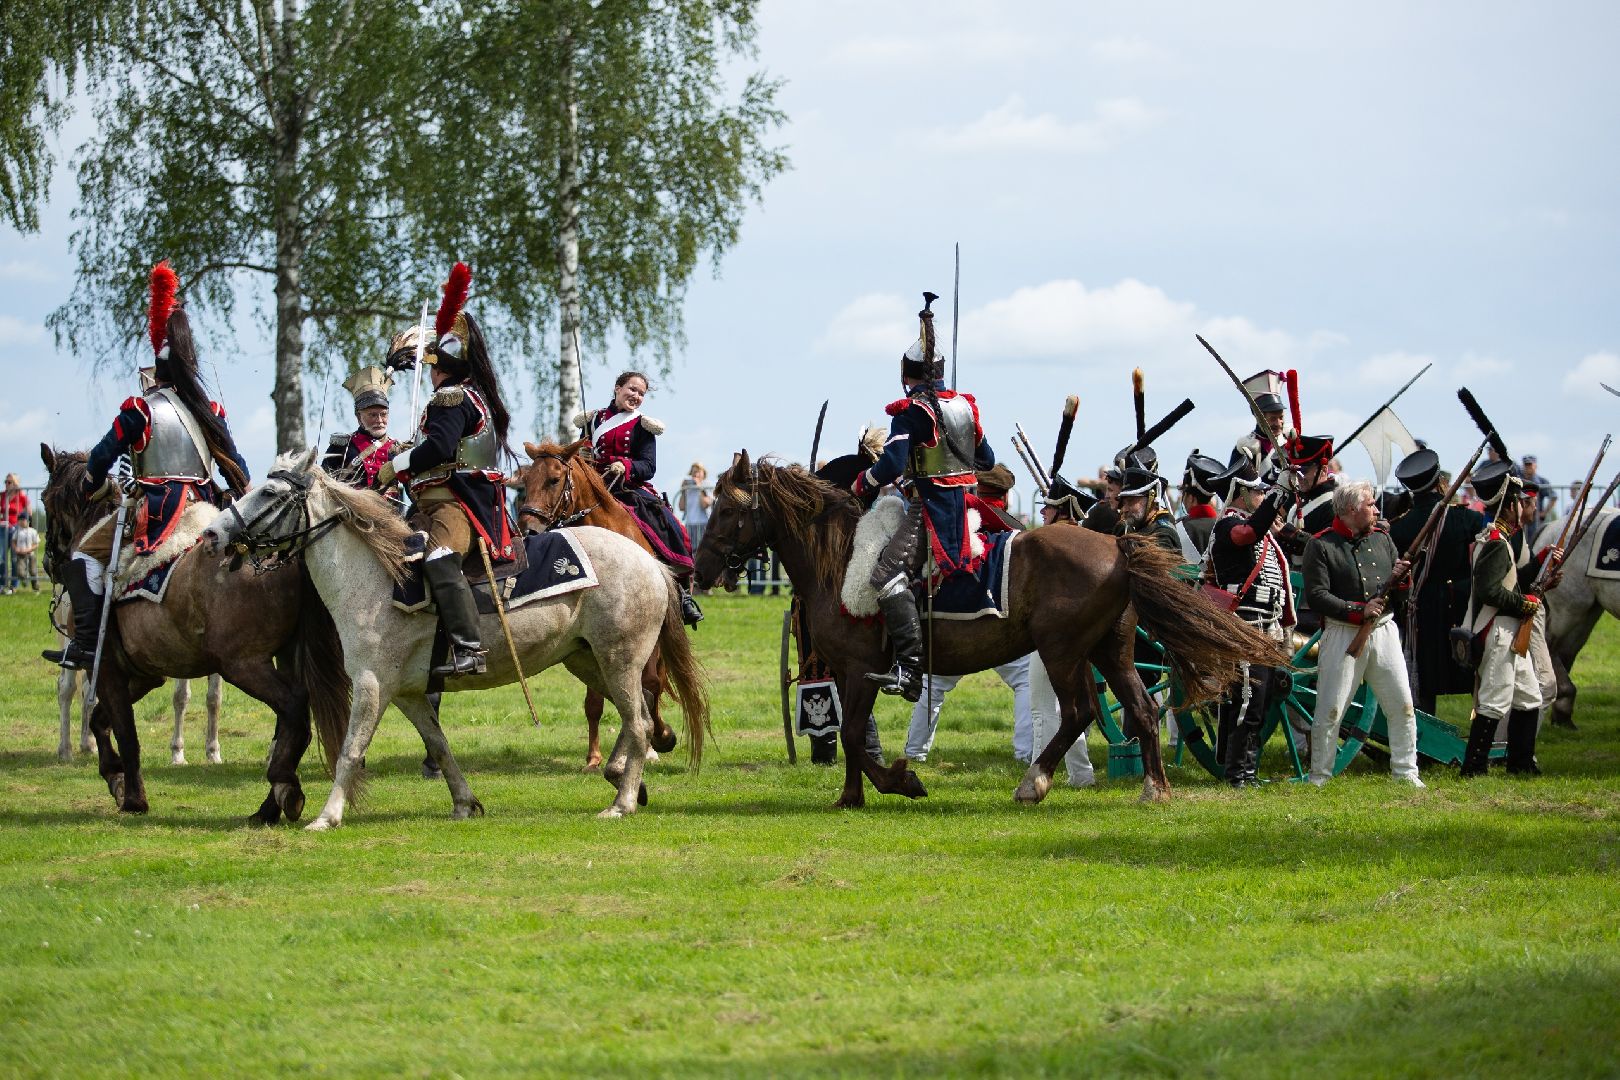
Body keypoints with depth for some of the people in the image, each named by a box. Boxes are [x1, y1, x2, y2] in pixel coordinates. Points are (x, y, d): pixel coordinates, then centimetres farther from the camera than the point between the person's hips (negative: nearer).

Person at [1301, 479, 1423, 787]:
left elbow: (1403, 592, 18)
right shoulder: (1321, 545, -5)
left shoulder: (1381, 538, 14)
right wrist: (1359, 611, -17)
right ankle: (1319, 778, 5)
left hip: (1384, 632, 5)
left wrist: (1401, 578, -6)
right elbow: (1316, 596, -12)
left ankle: (1406, 772, 13)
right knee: (1329, 711, -4)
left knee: (1403, 706, 3)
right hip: (1343, 634, -5)